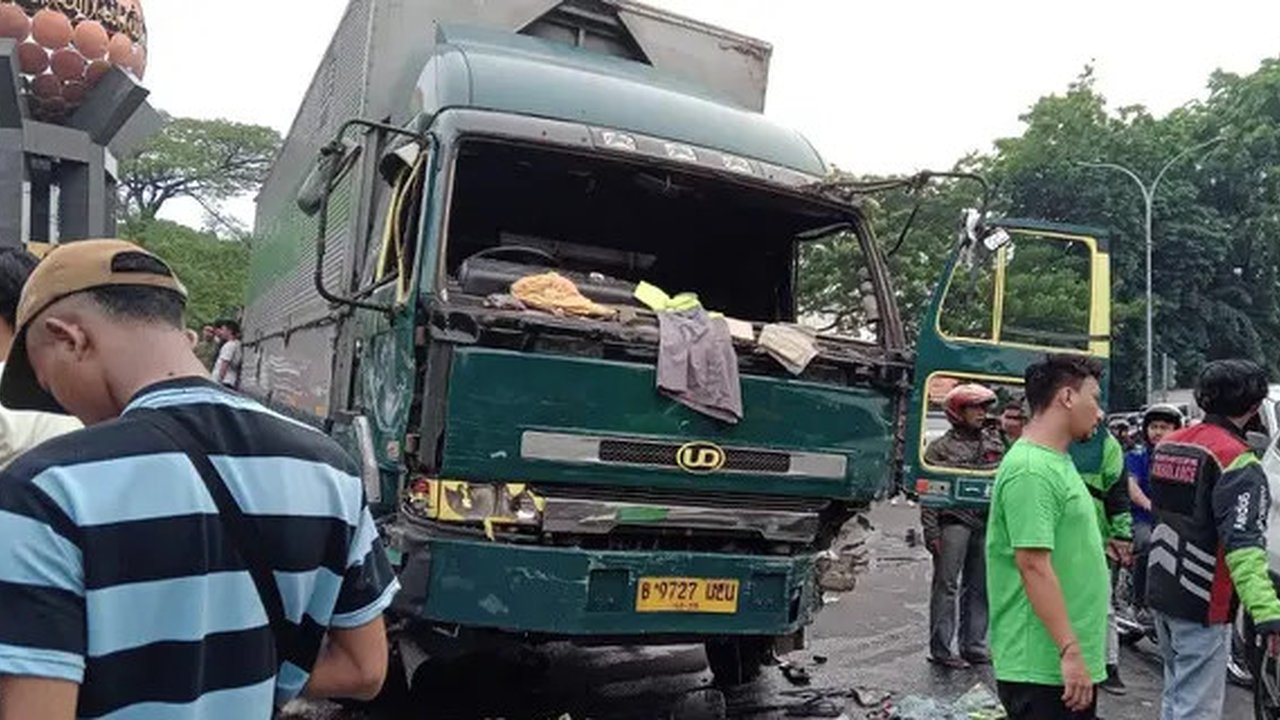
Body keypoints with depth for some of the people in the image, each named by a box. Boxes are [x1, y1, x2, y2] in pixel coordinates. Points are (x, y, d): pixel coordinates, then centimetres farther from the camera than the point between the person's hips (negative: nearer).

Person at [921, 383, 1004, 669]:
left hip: (986, 523, 5)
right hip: (953, 521, -5)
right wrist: (932, 533, -11)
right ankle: (940, 648, 0)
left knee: (979, 587, 10)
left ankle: (973, 645, 20)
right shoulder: (940, 447, 0)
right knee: (946, 585, -4)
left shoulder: (993, 443, 15)